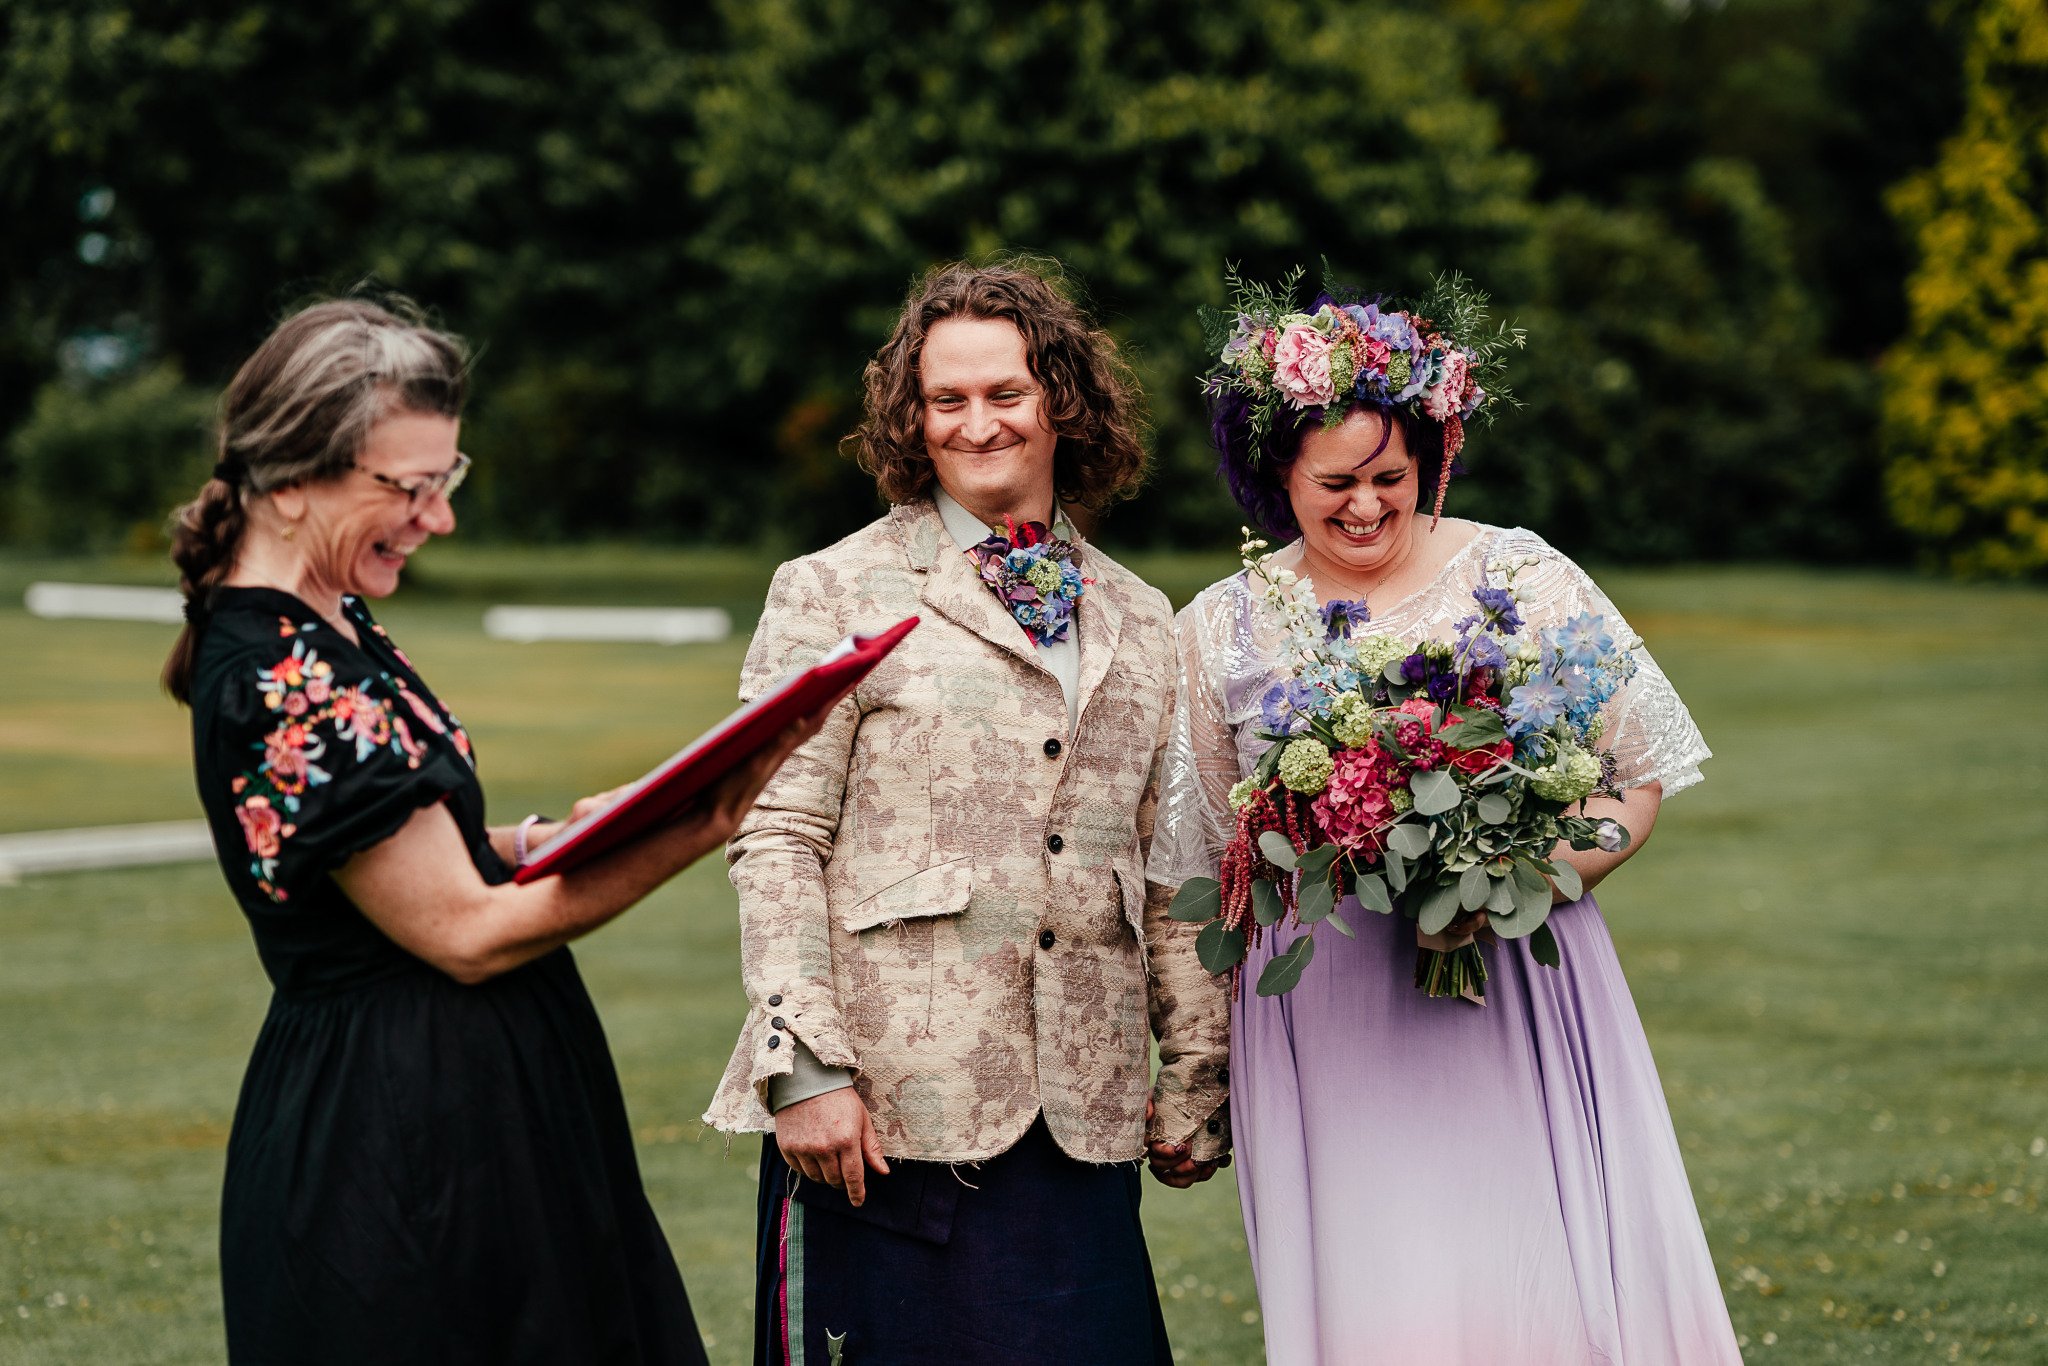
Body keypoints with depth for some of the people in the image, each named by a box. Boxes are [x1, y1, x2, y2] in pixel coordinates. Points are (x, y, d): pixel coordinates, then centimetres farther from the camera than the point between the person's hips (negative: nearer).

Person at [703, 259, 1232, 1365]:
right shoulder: (837, 593, 3)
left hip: (1081, 1117, 3)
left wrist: (1194, 1087, 14)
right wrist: (806, 1068, -12)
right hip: (890, 1108, -3)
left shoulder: (1140, 623, 15)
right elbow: (776, 839, -4)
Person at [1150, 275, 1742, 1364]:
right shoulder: (1221, 631, 7)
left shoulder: (1521, 577, 1)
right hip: (1325, 1041, 1)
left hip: (1520, 1010, -1)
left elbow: (1639, 779, 3)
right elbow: (1203, 861, 15)